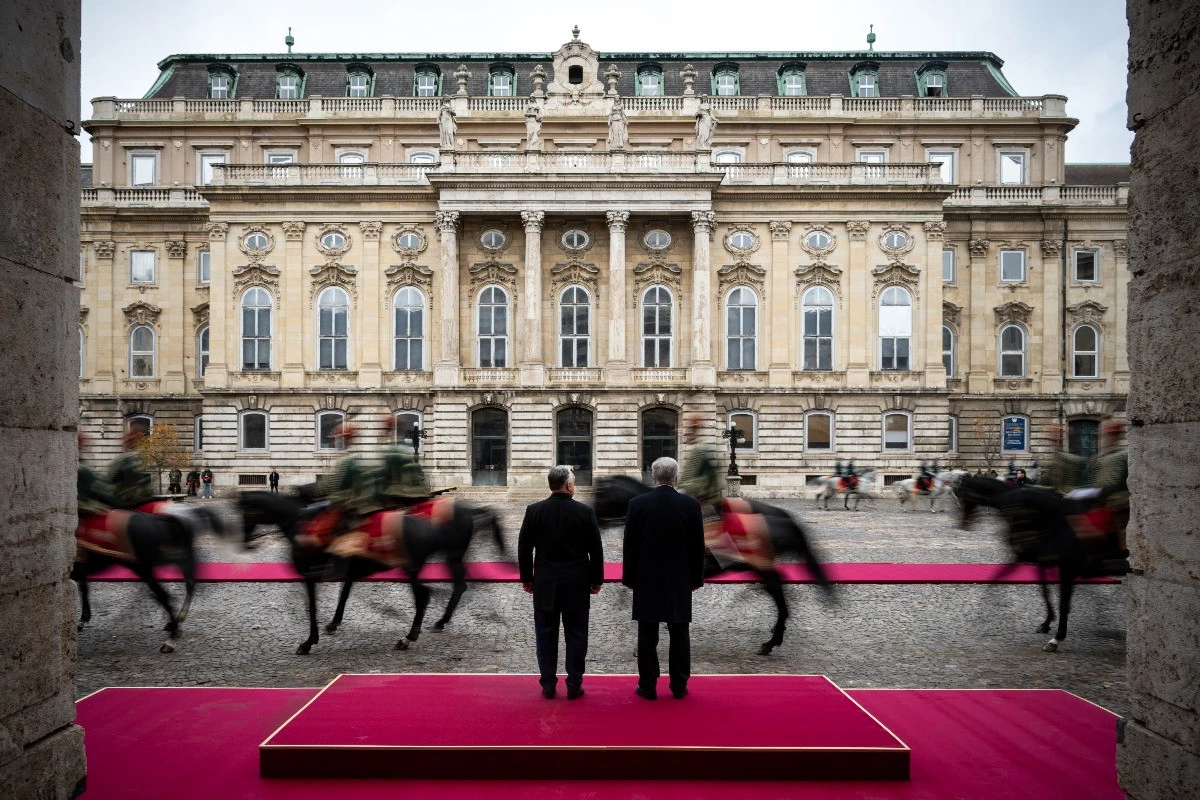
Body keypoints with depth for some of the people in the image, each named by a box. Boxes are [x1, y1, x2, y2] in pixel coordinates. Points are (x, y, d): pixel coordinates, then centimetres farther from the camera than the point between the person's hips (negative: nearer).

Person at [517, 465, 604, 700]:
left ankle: (548, 685, 15)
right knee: (575, 636, 8)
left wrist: (526, 578, 11)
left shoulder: (534, 511, -4)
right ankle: (574, 686, 12)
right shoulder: (585, 511, -8)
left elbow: (524, 548, 1)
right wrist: (596, 579, 7)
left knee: (546, 636, 10)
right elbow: (596, 549, -4)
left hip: (544, 584, 1)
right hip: (577, 584, -1)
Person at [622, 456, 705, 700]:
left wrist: (629, 577, 7)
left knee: (647, 635, 6)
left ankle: (648, 686, 11)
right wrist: (696, 578, 10)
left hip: (646, 580, 0)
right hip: (680, 580, 1)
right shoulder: (691, 504, -4)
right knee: (679, 634, 9)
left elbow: (630, 545, -3)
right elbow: (698, 546, 0)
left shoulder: (638, 504, -7)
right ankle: (679, 686, 14)